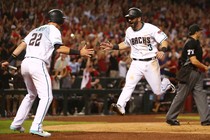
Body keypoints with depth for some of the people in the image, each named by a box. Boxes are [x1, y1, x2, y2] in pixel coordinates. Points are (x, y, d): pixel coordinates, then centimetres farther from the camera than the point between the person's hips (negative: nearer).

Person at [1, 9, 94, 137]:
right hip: (38, 64, -8)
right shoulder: (54, 30, 1)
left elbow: (22, 45, 17)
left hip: (25, 63, 8)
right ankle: (36, 127, -20)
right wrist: (79, 52, -18)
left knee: (31, 94, 25)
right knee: (46, 96, -7)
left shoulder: (36, 30, 23)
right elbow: (59, 48, -15)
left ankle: (16, 124, 24)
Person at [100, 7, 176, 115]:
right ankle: (120, 106, -27)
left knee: (158, 91, 6)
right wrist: (113, 47, 9)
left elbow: (164, 41, -10)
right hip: (136, 64, 3)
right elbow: (127, 43, 22)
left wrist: (162, 51, -30)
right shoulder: (129, 31, 4)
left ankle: (166, 82, 38)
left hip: (151, 63, -3)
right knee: (129, 85, -18)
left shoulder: (151, 28, -13)